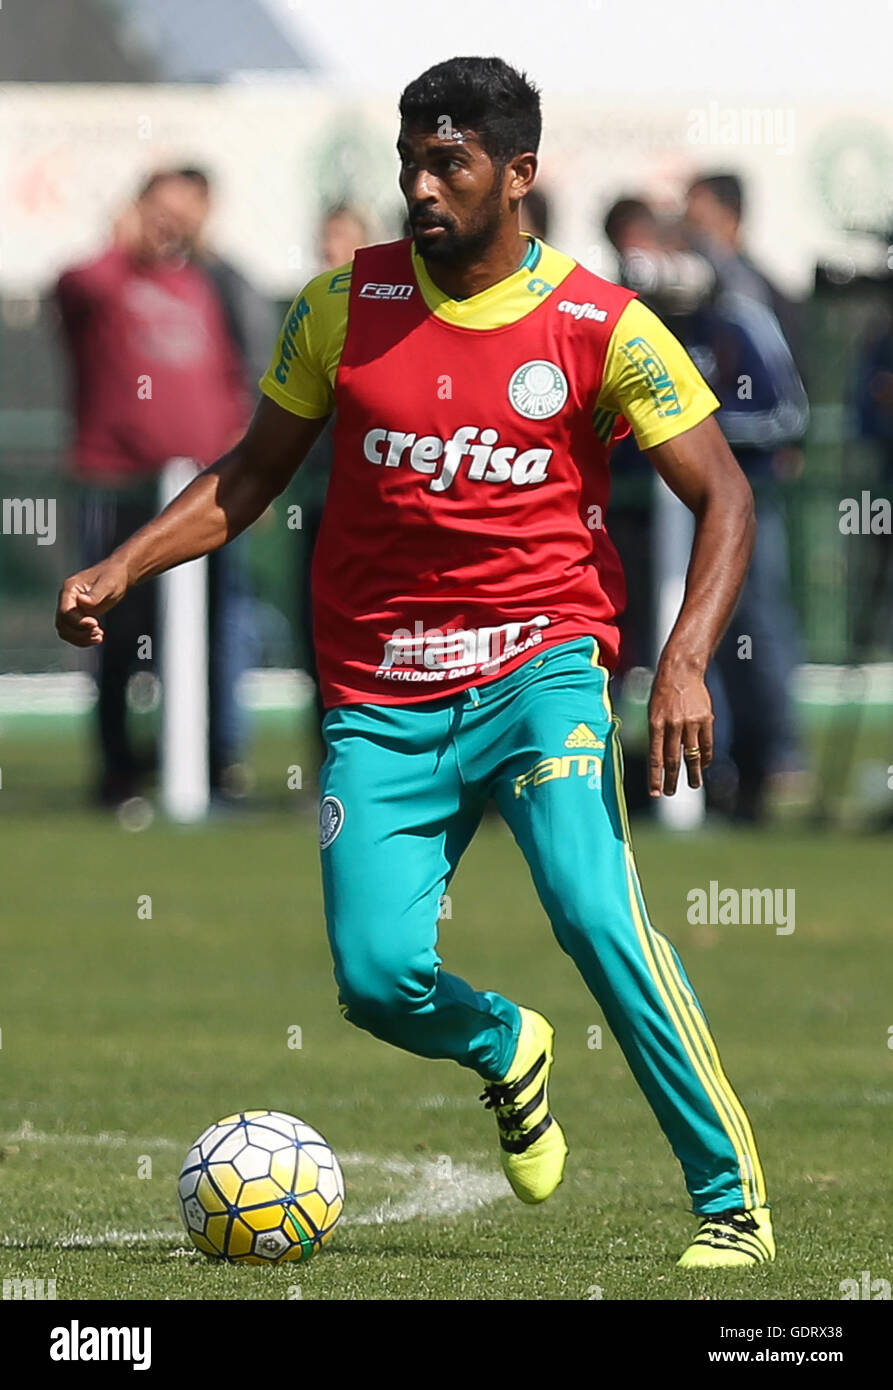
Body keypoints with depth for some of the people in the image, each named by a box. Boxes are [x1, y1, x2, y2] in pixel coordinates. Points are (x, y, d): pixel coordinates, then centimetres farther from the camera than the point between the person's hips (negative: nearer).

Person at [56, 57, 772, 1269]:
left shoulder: (601, 326, -4)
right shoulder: (346, 305, 3)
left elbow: (724, 498, -1)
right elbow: (255, 470, 14)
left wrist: (686, 662, -15)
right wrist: (123, 568, 1)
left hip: (538, 665, -3)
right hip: (380, 699, 3)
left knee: (595, 915, -25)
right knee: (380, 979, -11)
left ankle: (734, 1203, -13)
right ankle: (506, 1052, 27)